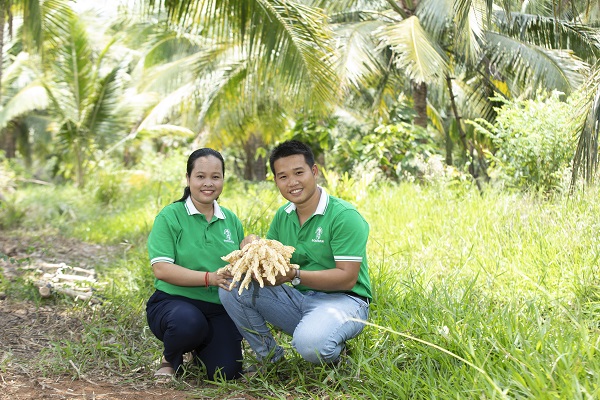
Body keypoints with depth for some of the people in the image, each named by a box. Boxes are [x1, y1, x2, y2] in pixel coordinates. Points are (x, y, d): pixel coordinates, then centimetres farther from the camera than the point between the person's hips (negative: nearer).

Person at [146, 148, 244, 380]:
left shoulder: (231, 221, 10)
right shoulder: (170, 216, -5)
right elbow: (161, 269, -15)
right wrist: (210, 278, -25)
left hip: (220, 309, 4)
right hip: (174, 302, -4)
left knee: (227, 372, -15)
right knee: (188, 321, -39)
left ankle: (200, 349, 23)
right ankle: (171, 359, -1)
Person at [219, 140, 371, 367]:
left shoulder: (344, 216, -13)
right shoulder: (282, 216, 10)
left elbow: (347, 278, -19)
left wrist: (295, 275, -28)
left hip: (343, 300, -6)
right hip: (297, 298, 7)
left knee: (310, 342, -38)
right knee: (231, 287, -10)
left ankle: (333, 352, 1)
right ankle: (269, 357, 6)